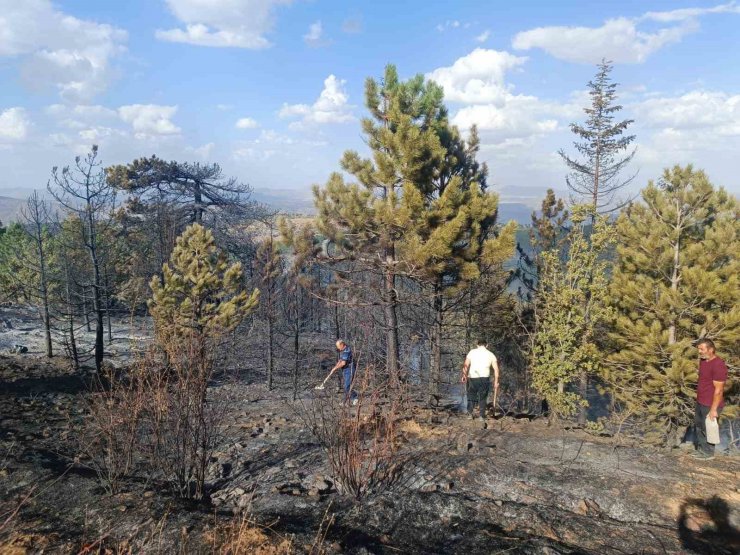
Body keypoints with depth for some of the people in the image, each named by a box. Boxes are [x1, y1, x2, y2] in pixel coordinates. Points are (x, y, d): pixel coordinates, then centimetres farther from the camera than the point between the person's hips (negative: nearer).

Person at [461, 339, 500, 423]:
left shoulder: (472, 352, 6)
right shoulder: (491, 354, 9)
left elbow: (466, 365, -6)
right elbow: (496, 369, 2)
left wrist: (464, 376, -8)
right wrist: (496, 382, 5)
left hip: (472, 378, 0)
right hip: (484, 378, 0)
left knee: (471, 395, 15)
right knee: (483, 398, 12)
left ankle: (470, 412, 2)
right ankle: (482, 416, 7)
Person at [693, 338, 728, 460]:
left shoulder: (718, 365, -24)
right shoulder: (703, 361, 4)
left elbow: (719, 390, -23)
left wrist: (713, 409, -21)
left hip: (710, 405, -9)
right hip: (700, 403, 9)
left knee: (707, 429, 7)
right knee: (698, 427, 19)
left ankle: (708, 453, 24)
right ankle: (701, 449, 35)